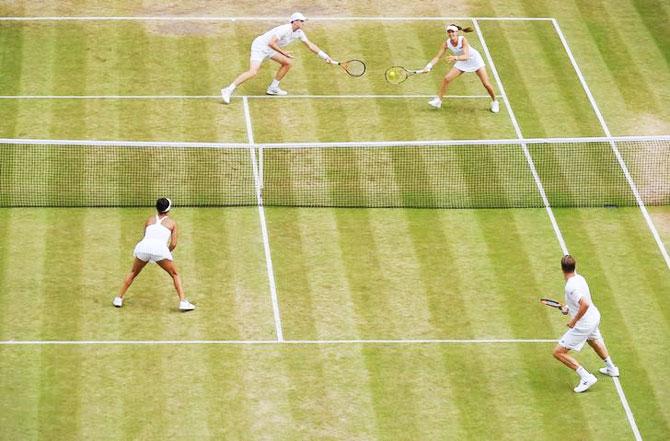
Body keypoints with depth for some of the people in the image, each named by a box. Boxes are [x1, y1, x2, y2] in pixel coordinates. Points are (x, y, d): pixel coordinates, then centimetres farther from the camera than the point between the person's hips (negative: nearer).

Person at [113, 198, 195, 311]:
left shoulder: (149, 220, 25)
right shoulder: (172, 223, 19)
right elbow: (173, 244, 12)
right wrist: (167, 252, 31)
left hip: (143, 246, 2)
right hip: (160, 248, -2)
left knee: (133, 273, 26)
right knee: (175, 275, 16)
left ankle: (119, 299, 24)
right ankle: (183, 302, 3)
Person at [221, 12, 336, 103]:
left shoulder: (299, 33, 2)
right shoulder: (284, 30, -25)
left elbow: (311, 45, 9)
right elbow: (271, 43, -30)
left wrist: (326, 57, 7)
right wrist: (283, 52, -22)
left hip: (269, 49, 9)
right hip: (259, 46, -9)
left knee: (288, 63, 7)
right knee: (253, 72, -24)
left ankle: (273, 88, 16)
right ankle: (228, 90, -24)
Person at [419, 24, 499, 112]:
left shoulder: (463, 40, -34)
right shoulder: (446, 44, -20)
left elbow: (466, 56, -45)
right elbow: (437, 57, -18)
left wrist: (456, 58, -65)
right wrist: (429, 66, -33)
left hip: (475, 60, -4)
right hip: (461, 63, 4)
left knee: (486, 84, -6)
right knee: (446, 78, -10)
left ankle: (494, 102, 17)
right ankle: (438, 100, 4)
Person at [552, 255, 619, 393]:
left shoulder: (571, 287, -29)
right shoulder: (579, 278, -2)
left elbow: (585, 304, -40)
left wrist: (574, 320, -28)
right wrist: (568, 307, 8)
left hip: (583, 325, -9)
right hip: (594, 317, 9)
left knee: (558, 352, -4)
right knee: (593, 340, 40)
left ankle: (586, 377, -7)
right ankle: (611, 368, 59)